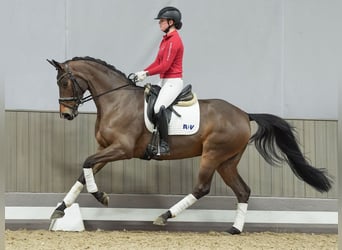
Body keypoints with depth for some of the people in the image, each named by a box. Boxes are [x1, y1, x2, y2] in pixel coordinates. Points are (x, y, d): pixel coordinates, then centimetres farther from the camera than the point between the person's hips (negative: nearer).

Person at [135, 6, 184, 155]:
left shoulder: (174, 41, -15)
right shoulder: (166, 40, 15)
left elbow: (165, 66, -20)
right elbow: (157, 62, 15)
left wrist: (147, 74, -16)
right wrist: (142, 72, 3)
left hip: (173, 82, -11)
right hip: (164, 81, 11)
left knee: (158, 108, -29)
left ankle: (164, 145, -24)